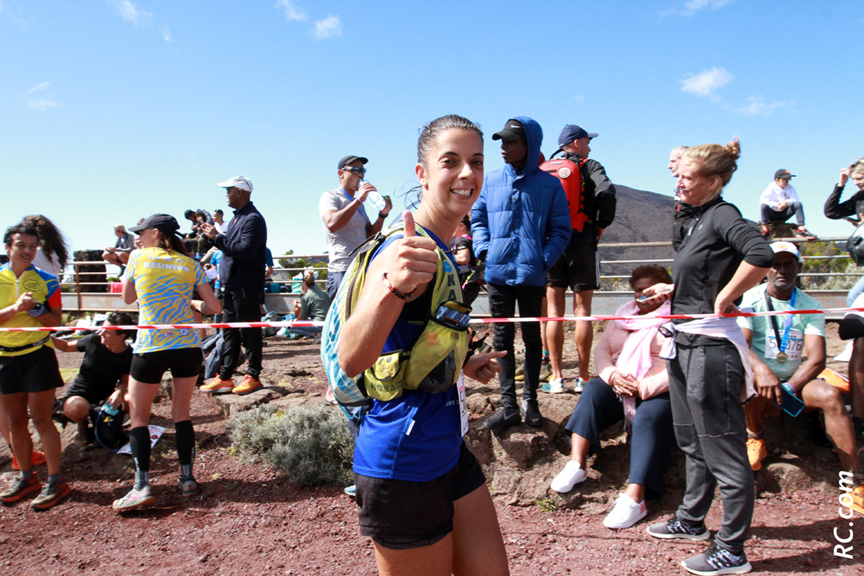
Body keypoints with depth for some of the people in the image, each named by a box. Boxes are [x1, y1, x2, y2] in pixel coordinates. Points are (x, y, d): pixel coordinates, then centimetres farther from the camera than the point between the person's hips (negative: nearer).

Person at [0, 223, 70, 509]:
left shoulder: (46, 281, 0)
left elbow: (57, 322, -3)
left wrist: (35, 308, -18)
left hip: (38, 354, -3)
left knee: (41, 419, -5)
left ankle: (55, 480, 1)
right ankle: (26, 477, 25)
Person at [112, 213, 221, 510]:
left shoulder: (139, 257, 3)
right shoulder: (190, 264, 8)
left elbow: (128, 298, 16)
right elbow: (214, 307, 5)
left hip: (151, 348, -3)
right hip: (188, 346, 3)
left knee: (138, 417, 11)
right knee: (182, 413, 15)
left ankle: (142, 486, 5)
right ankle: (187, 479, 17)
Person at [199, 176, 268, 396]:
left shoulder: (253, 219, -14)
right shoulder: (237, 218, 17)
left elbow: (245, 250, -25)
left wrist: (218, 238, -19)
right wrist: (215, 236, 10)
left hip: (246, 287, -10)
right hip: (231, 284, 10)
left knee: (249, 332, -2)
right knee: (230, 332, 12)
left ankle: (253, 376, 8)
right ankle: (225, 377, 19)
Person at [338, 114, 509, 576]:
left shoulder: (442, 252, 10)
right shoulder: (408, 251, -20)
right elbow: (351, 360, -35)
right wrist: (392, 286, -50)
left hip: (447, 449, 9)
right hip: (404, 463, -9)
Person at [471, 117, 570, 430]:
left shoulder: (549, 184, 0)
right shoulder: (491, 180, 6)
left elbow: (560, 230, 2)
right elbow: (477, 219, 13)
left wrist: (544, 259, -11)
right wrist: (484, 249, -3)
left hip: (531, 274, -2)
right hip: (497, 272, 2)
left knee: (532, 337, 10)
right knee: (502, 337, 5)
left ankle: (530, 399, 24)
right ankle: (508, 405, 14)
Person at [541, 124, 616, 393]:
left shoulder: (542, 171, 12)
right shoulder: (589, 167, 1)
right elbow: (606, 192, -17)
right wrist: (602, 225, -4)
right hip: (582, 243, -3)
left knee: (554, 311, 5)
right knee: (582, 310, 3)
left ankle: (557, 377, 6)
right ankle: (583, 377, 6)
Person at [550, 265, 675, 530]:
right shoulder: (624, 314, 17)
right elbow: (602, 350, 11)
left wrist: (643, 388, -22)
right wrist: (613, 375, -10)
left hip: (659, 393, -5)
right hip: (621, 387, 6)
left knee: (649, 418, -33)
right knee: (593, 389, -22)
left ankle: (633, 498, -41)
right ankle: (576, 464, -29)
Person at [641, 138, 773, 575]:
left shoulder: (722, 215, -13)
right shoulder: (695, 219, 13)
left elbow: (760, 256, -31)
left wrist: (722, 301, -22)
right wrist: (675, 291, 15)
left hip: (710, 346, -10)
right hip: (683, 343, 10)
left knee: (724, 450, 2)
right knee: (693, 442, 22)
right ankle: (691, 520, 39)